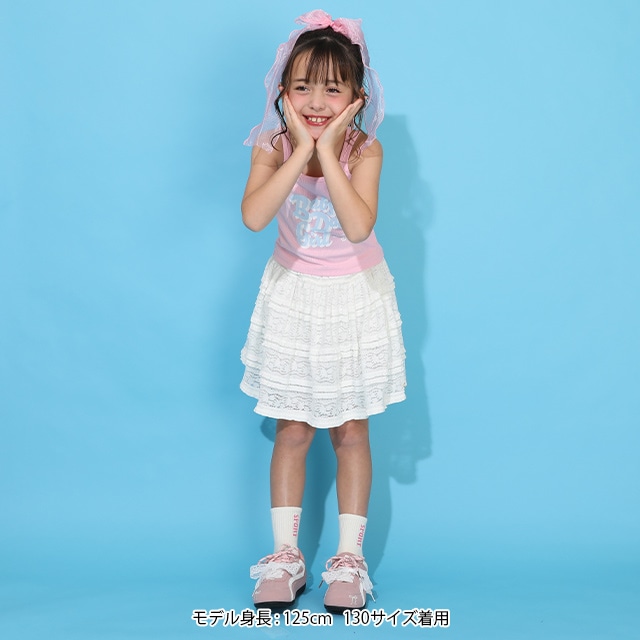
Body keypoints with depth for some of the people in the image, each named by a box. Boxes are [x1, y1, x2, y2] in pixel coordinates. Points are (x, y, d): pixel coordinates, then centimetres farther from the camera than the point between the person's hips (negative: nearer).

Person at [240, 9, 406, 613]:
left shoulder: (364, 150, -17)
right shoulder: (272, 147, -14)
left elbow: (358, 226, -33)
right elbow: (253, 216, -32)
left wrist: (327, 152, -33)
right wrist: (301, 150, -32)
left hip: (353, 297, -1)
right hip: (294, 296, 1)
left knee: (350, 429, 6)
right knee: (291, 429, 6)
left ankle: (349, 558, 16)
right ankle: (285, 555, 17)